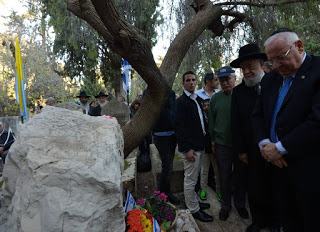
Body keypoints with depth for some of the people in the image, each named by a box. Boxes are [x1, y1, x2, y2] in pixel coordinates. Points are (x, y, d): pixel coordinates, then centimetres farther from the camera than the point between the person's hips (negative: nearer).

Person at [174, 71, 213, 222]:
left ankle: (194, 201, 38)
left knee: (193, 178, 22)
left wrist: (206, 141, 13)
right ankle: (194, 210, 19)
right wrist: (187, 149, -21)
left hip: (199, 146, 9)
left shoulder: (198, 100, 14)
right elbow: (179, 127, -18)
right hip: (190, 148, -9)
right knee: (190, 180, 4)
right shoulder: (181, 102, -13)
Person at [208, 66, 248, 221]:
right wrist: (213, 141, 7)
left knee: (240, 176, 14)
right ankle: (225, 205, 32)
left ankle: (240, 204, 36)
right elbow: (211, 121, 7)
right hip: (222, 144, 1)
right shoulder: (215, 98, 1)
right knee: (224, 177, 12)